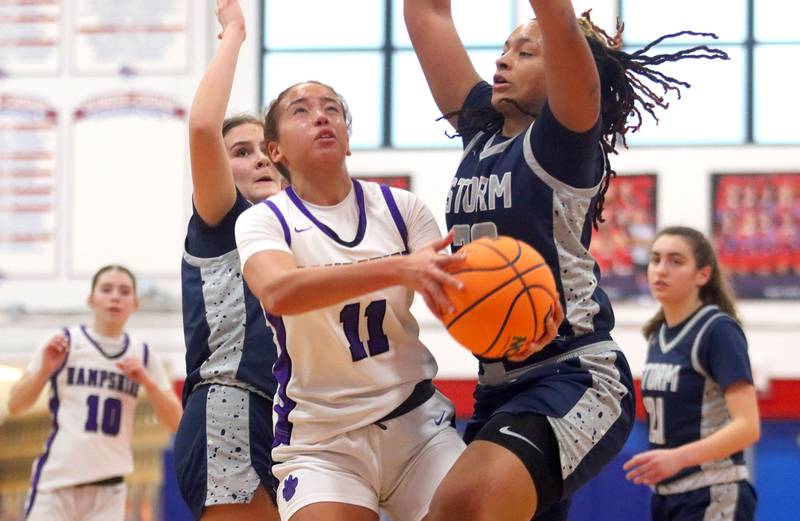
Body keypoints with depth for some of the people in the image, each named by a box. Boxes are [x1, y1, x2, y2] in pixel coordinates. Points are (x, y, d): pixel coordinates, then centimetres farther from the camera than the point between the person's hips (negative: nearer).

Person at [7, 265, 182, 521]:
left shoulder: (143, 355, 9)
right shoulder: (64, 343, 1)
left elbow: (175, 422, 5)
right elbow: (15, 406, 1)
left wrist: (147, 382, -10)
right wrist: (45, 370, -16)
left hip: (109, 490, 3)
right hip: (56, 481, -3)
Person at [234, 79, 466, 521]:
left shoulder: (401, 207, 7)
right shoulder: (263, 220, -2)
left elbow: (452, 296, -2)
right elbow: (277, 293, -24)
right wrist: (395, 269, -38)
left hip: (416, 423, 3)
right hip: (319, 440, -2)